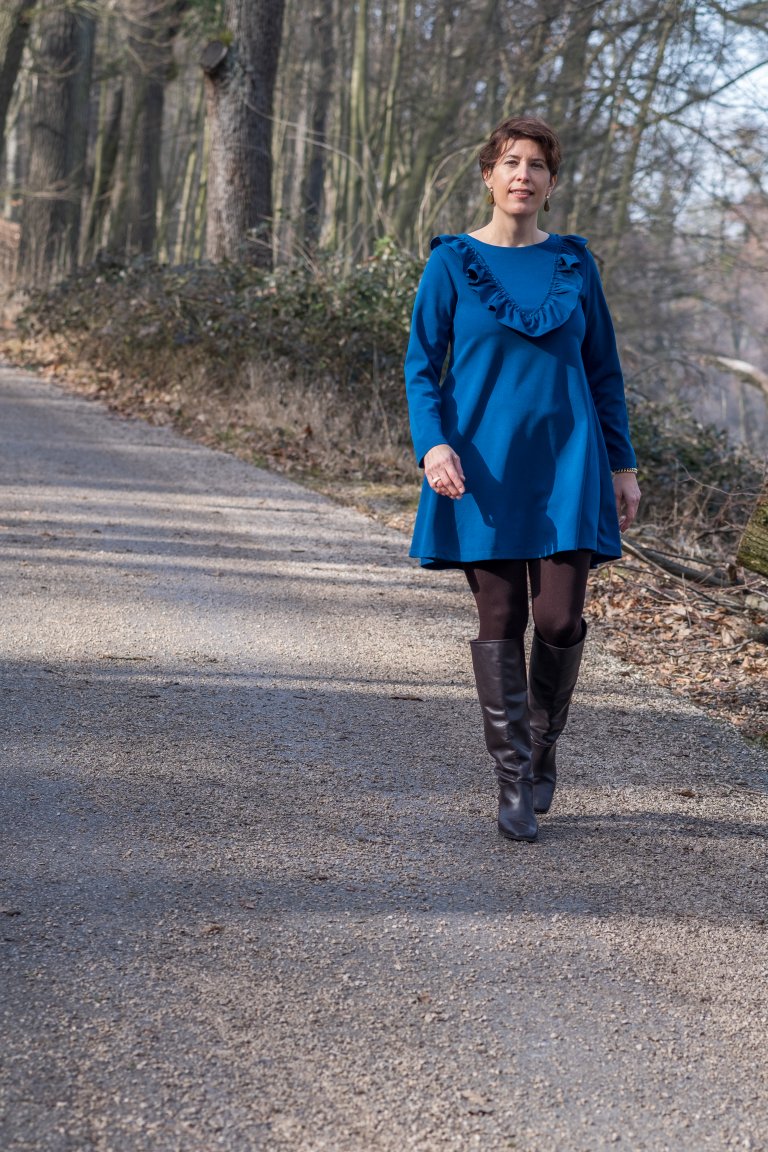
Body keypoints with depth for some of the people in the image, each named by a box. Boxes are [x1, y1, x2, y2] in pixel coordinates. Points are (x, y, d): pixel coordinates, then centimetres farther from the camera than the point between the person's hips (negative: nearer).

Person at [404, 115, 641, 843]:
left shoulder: (573, 263, 8)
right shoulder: (453, 263, 1)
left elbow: (603, 370, 12)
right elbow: (421, 365, 0)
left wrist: (623, 464, 9)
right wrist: (432, 444, -16)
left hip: (565, 464, 1)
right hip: (484, 467, -1)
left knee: (560, 618, -6)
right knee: (499, 621, -1)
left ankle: (543, 746, 20)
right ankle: (513, 781, 8)